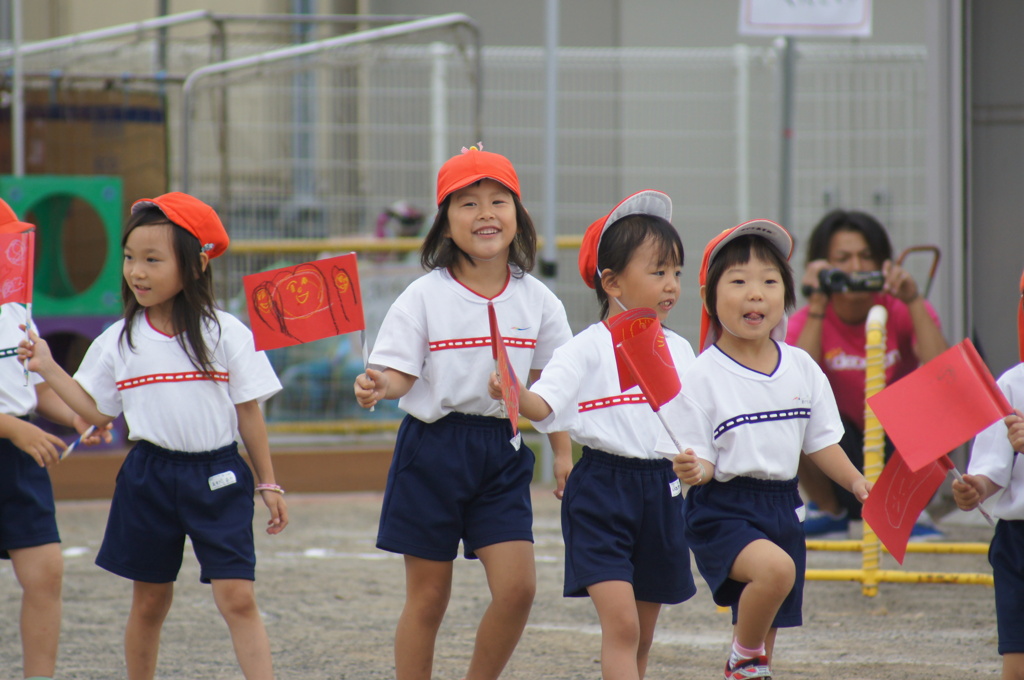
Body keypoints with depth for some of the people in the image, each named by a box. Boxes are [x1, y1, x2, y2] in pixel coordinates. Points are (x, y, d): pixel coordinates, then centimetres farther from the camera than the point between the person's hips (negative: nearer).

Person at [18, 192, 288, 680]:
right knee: (149, 602, 11)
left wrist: (267, 483, 4)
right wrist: (48, 369, 5)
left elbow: (249, 414, 3)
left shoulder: (225, 333, -3)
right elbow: (97, 412, 10)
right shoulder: (118, 341, 4)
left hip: (218, 478, -3)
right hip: (150, 476, 3)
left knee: (237, 597, -11)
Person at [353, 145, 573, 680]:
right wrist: (376, 387, -31)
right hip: (433, 447, -2)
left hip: (502, 452, 2)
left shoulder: (536, 300, 3)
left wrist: (564, 457, 6)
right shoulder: (425, 297, -5)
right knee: (427, 597, 4)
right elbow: (399, 375, -9)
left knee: (517, 586, -11)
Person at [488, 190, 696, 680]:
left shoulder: (678, 351, 10)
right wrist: (514, 395, -37)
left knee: (641, 636, 12)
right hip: (603, 491, -6)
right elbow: (544, 406, -19)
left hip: (662, 490, 6)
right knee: (621, 625, -16)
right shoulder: (588, 349, -8)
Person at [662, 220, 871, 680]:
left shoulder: (801, 368, 5)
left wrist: (856, 482, -1)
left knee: (762, 641, 11)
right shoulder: (703, 378, -11)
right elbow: (699, 461, -11)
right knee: (776, 568, -33)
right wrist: (693, 470, -33)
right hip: (722, 510, -6)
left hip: (781, 508, 6)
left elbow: (821, 441, 13)